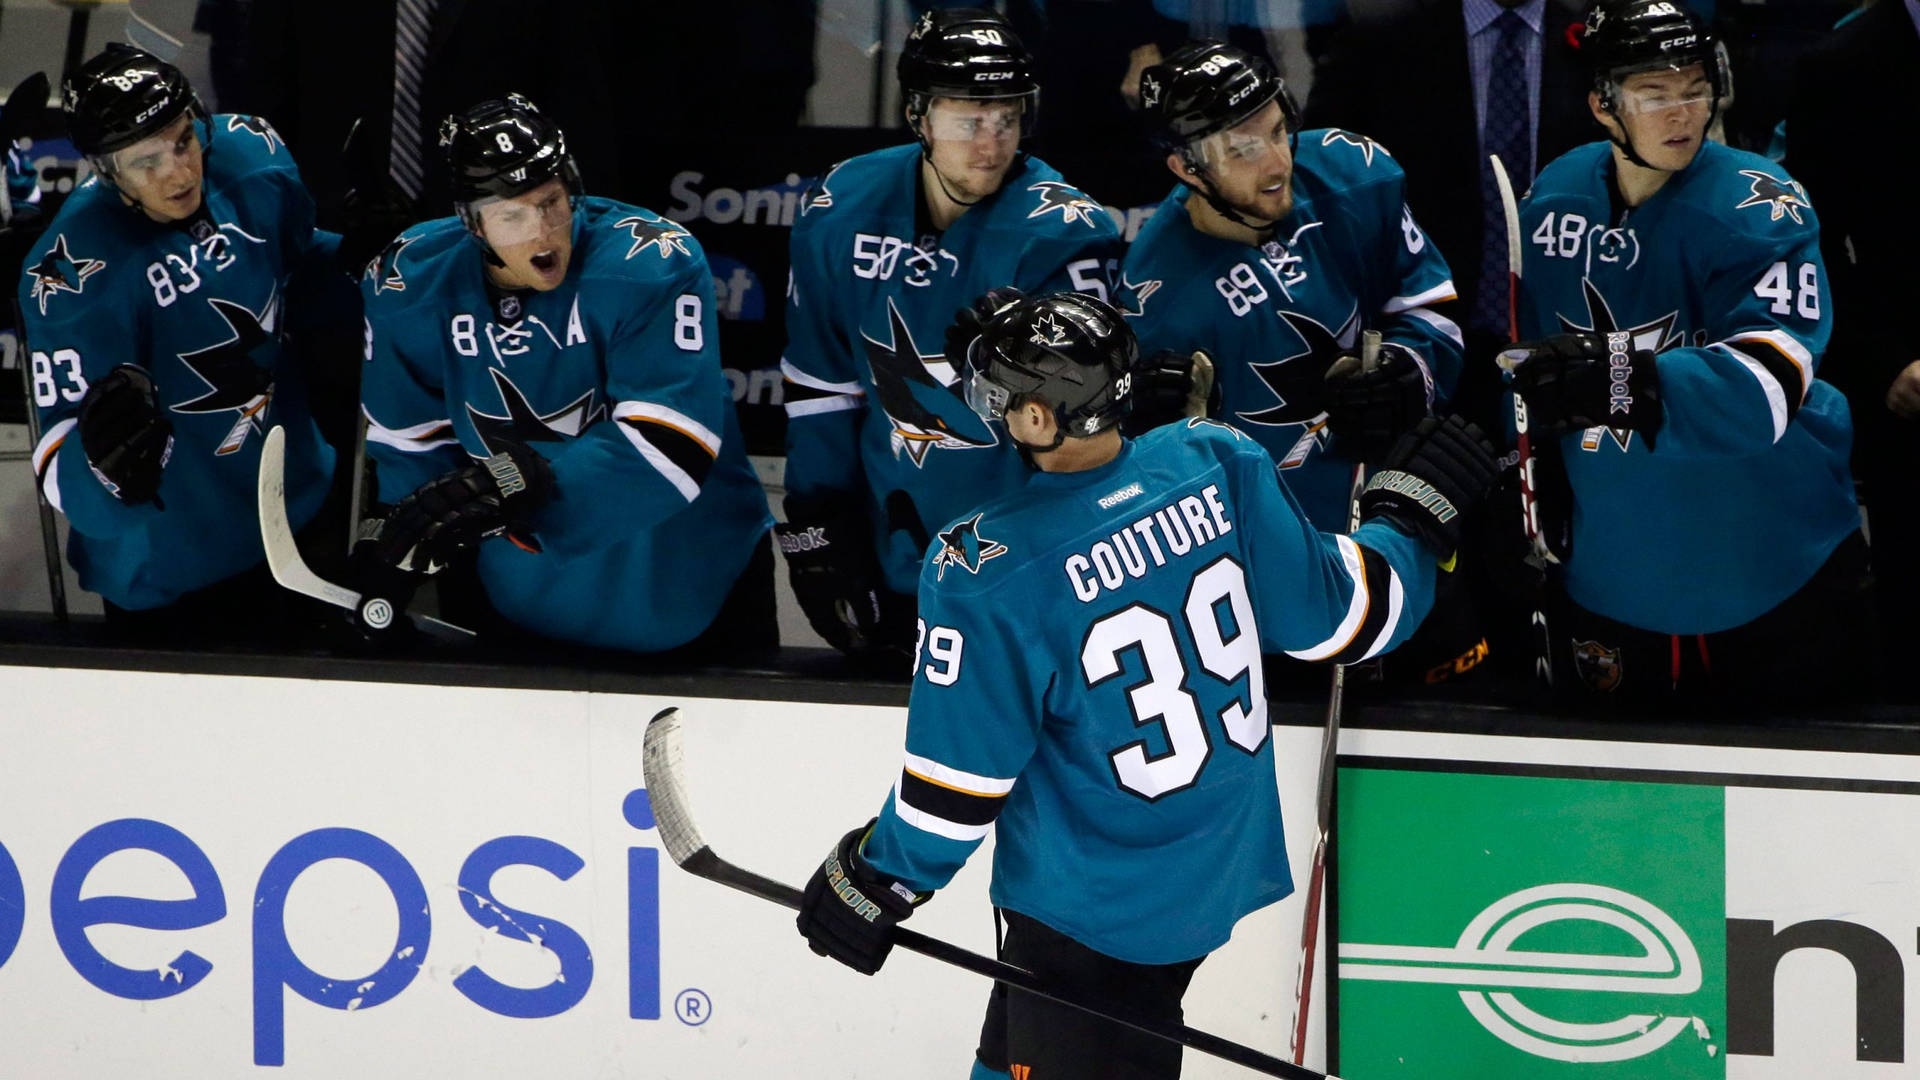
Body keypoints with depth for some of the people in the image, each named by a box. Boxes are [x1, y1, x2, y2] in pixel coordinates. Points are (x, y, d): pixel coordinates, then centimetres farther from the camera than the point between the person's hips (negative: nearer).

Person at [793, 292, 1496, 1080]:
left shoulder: (985, 571, -24)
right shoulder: (1218, 465, -13)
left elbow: (955, 787, -16)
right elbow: (1340, 616, -3)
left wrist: (873, 885, 2)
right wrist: (1414, 505, 16)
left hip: (1095, 914, -6)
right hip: (1221, 867, 6)